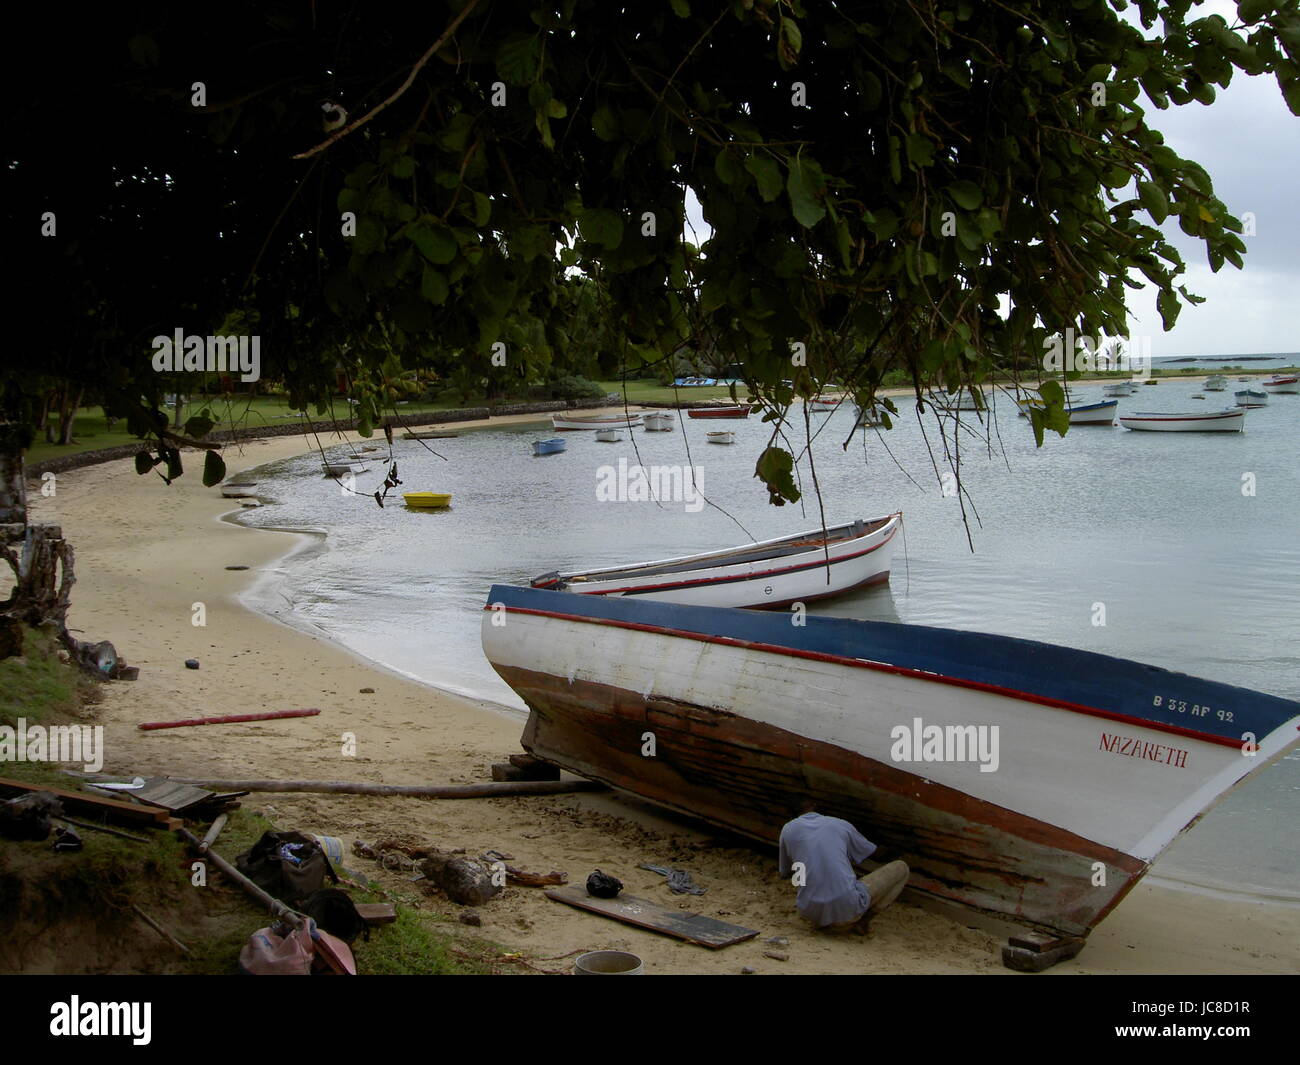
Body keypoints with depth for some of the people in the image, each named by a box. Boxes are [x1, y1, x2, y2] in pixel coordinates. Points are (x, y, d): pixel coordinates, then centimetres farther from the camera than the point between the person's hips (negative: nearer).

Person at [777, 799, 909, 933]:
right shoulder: (841, 825, 11)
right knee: (901, 868, 17)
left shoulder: (787, 830, 12)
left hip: (811, 913, 3)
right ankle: (862, 921, 6)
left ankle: (824, 924, 14)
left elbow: (785, 872, 27)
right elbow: (870, 852, 30)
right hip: (848, 909, -3)